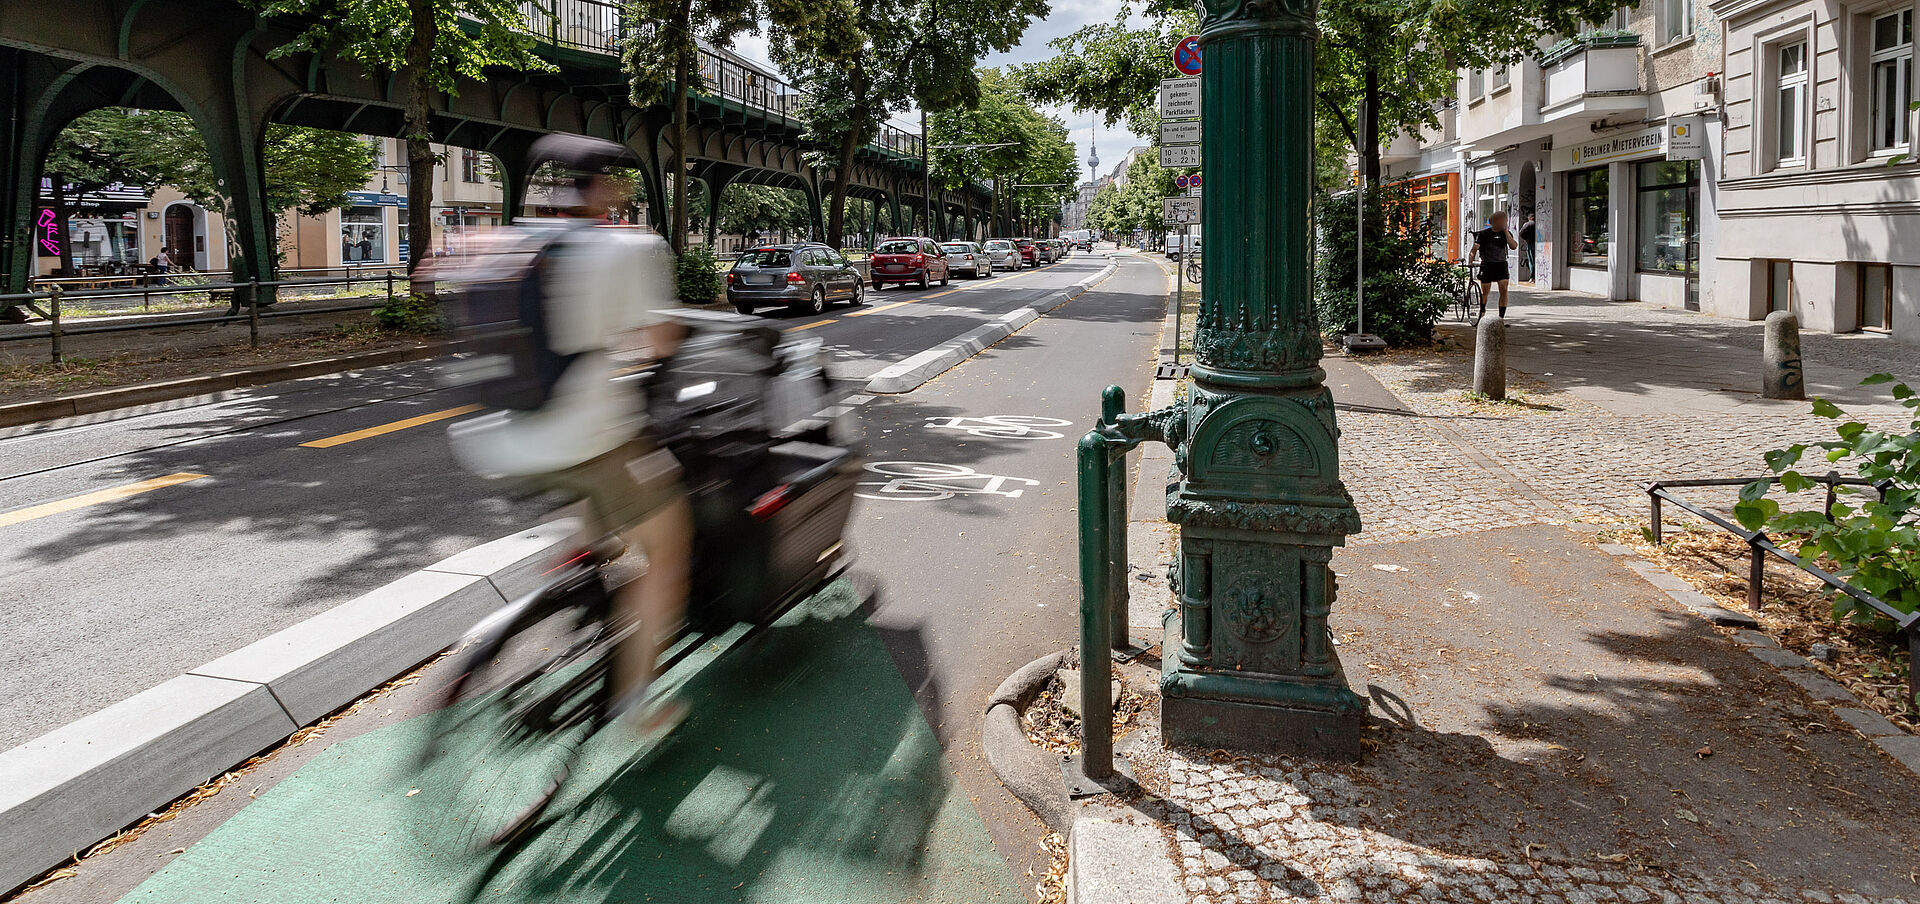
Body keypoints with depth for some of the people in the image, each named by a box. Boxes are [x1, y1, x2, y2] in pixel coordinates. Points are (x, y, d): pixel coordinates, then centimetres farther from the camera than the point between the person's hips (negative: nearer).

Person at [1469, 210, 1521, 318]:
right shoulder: (1484, 234, -2)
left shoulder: (1506, 233, 6)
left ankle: (1501, 318, -12)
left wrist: (1506, 231, -11)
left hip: (1501, 264, 2)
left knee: (1504, 289, -14)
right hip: (1487, 265, -2)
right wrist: (1470, 262, -24)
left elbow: (1513, 246, -11)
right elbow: (1475, 248, -9)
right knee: (1485, 292, 1)